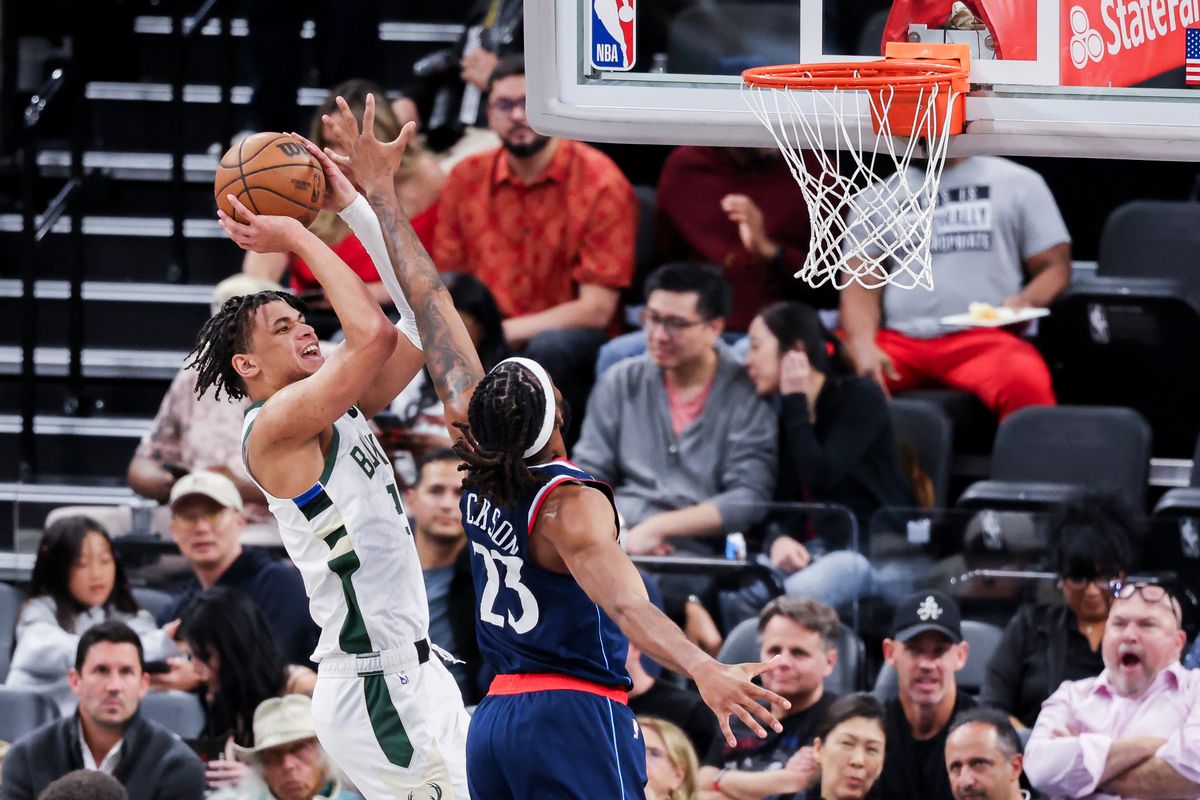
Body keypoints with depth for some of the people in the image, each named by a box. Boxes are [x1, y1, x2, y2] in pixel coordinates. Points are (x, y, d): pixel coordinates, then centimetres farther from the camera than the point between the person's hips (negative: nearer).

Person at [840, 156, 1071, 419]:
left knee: (1025, 383, -38)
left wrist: (1025, 302, -9)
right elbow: (862, 288, 11)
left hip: (983, 339, -2)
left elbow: (1055, 267, 15)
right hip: (898, 342, 2)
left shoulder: (1018, 182, 18)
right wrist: (864, 347, -10)